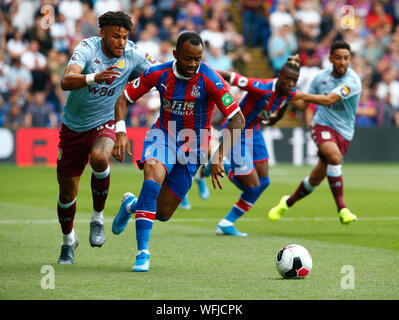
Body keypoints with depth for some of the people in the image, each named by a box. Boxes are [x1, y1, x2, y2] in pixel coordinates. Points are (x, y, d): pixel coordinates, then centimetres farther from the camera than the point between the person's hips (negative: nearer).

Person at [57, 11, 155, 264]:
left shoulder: (133, 54, -11)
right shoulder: (87, 48, -21)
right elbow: (66, 81, -37)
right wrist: (94, 77, -55)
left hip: (105, 123, 0)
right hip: (74, 126, 0)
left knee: (99, 157, -35)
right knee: (67, 189, 7)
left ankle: (98, 218, -13)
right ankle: (68, 240, 35)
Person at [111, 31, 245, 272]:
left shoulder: (210, 80, -22)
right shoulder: (159, 74, -14)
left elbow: (238, 120, -22)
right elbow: (124, 99, -3)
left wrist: (219, 157, -31)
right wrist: (121, 132, -19)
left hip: (193, 143, 0)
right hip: (163, 134, 0)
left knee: (163, 213, 2)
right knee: (154, 173, -33)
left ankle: (132, 205, 40)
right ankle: (143, 253, -30)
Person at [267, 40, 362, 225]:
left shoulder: (353, 81, -13)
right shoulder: (320, 78, 2)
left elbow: (329, 100, -25)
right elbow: (305, 102, 15)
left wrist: (300, 95, -26)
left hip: (343, 133, 0)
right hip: (322, 125, 0)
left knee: (316, 179, 2)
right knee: (334, 156, -31)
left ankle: (288, 202, 29)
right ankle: (342, 209, -30)